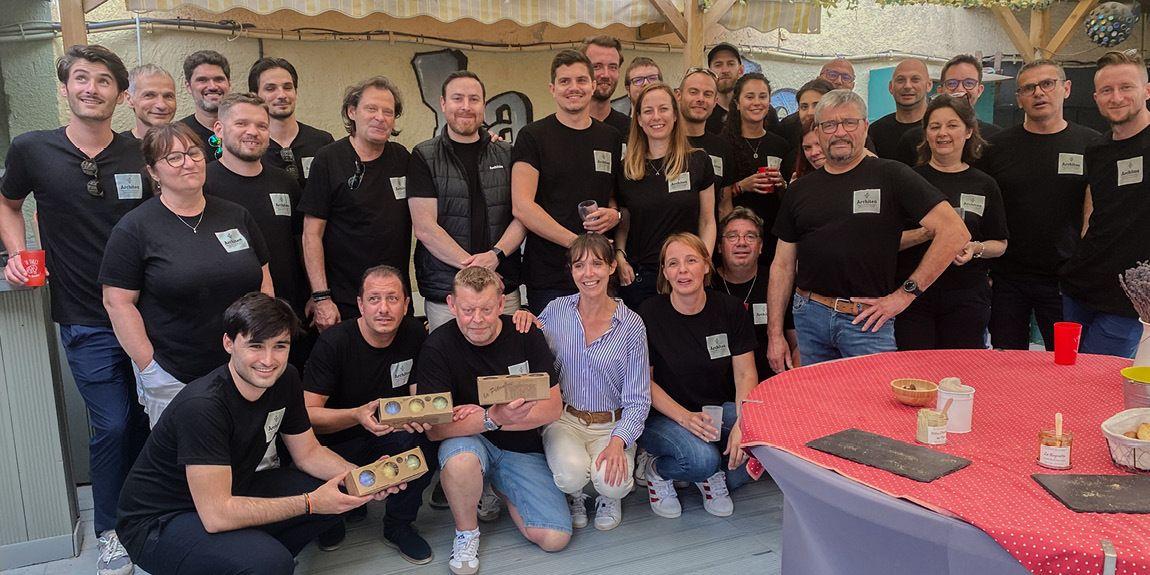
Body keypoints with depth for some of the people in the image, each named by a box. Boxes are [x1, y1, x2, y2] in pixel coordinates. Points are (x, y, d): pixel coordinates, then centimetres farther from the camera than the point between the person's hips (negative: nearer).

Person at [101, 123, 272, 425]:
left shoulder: (236, 216, 7)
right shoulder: (134, 228, -5)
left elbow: (263, 281, 12)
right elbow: (118, 302, -6)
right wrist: (149, 367, -11)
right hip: (173, 379, -3)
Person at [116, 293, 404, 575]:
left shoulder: (285, 379, -7)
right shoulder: (202, 405, -30)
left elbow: (309, 453, 5)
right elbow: (216, 515, -31)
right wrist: (310, 503, -27)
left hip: (228, 495, 8)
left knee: (342, 490, -1)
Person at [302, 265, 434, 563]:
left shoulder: (414, 334, -8)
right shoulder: (333, 343, -18)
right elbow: (307, 414, -20)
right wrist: (358, 415, -38)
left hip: (391, 435, 3)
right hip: (337, 442, -2)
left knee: (423, 444, -28)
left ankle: (399, 525, -2)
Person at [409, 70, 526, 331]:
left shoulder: (506, 155, 11)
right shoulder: (424, 157, 2)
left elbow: (521, 216, 5)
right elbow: (424, 228, -7)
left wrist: (496, 254, -14)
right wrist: (473, 266, -15)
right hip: (445, 293, -2)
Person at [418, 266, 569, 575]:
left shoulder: (526, 335, -9)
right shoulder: (438, 346, -14)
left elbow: (553, 407, -10)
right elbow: (434, 427, -20)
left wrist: (481, 417, -19)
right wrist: (493, 418, -37)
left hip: (522, 448, 2)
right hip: (471, 444, -2)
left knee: (555, 538, -11)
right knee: (460, 458, -38)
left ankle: (501, 491, 19)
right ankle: (466, 532, -6)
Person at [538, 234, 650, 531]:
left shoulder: (631, 325, -6)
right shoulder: (556, 311, -1)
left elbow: (637, 400, -6)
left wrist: (617, 442, -21)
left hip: (612, 425, 0)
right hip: (564, 419, 1)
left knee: (610, 480, -29)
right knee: (572, 473, -30)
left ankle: (610, 497, 11)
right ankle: (574, 495, 9)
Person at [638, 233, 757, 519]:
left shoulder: (731, 310, -3)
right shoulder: (650, 314, -10)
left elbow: (745, 374, -3)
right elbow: (644, 382, -7)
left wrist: (742, 423, -21)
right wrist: (685, 417, -22)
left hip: (720, 410, 4)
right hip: (664, 416, -3)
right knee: (702, 458, -33)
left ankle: (713, 476, 5)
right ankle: (657, 470, 2)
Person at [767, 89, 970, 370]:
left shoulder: (891, 176, -2)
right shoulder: (800, 189, 11)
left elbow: (955, 232, -9)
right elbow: (782, 265, 11)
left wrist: (905, 293, -10)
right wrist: (775, 334, 6)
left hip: (868, 319, -3)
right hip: (809, 317, 3)